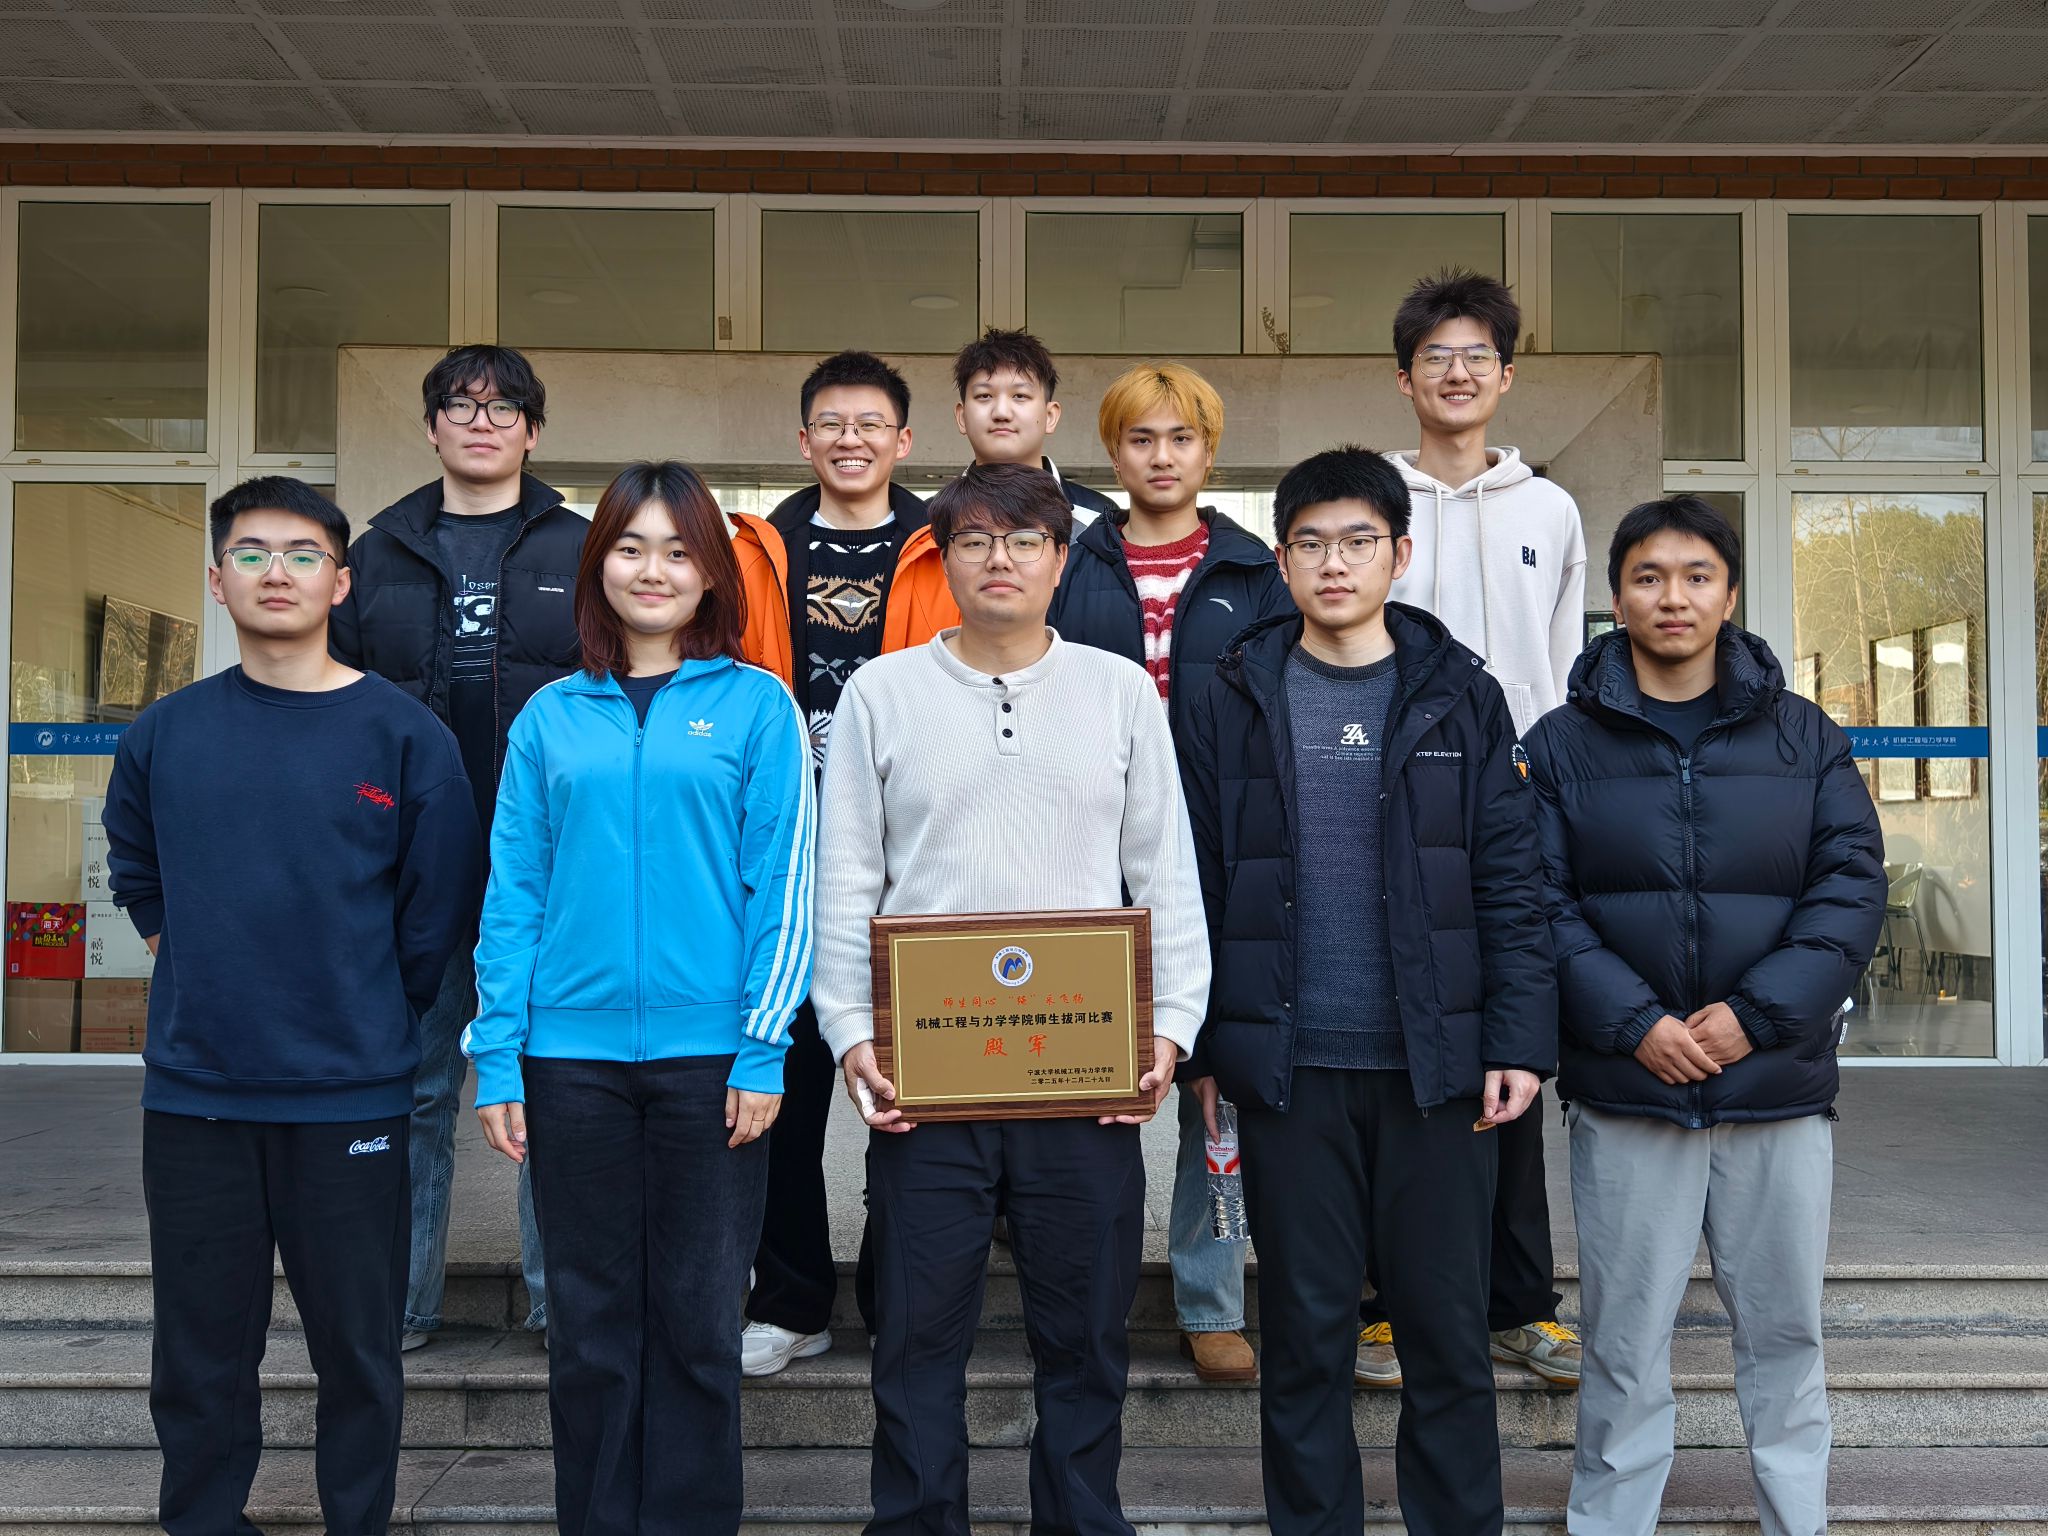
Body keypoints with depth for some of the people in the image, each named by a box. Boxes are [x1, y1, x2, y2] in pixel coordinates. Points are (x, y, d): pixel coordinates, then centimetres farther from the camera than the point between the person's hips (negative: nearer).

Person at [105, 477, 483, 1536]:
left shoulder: (405, 736, -4)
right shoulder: (166, 733, 5)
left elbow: (436, 911, 0)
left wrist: (368, 1021, 2)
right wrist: (198, 973, 12)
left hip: (349, 1096, -2)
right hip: (192, 1092, 3)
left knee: (357, 1347, 8)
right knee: (200, 1350, 13)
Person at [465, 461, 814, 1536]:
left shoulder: (757, 705, 1)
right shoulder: (552, 717, 8)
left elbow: (784, 887, -2)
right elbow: (512, 893, 7)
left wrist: (764, 1050, -8)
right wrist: (496, 1060, 0)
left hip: (708, 1053, -2)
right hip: (573, 1054, 2)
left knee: (697, 1320, 9)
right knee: (591, 1321, 11)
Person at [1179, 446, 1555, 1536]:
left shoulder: (1459, 696, 5)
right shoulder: (1236, 701, 6)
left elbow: (1509, 885, 1)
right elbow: (1197, 886, 5)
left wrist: (1519, 1043, -6)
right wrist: (1198, 1042, 0)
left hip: (1437, 1064, 0)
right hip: (1288, 1066, 0)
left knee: (1447, 1325, 8)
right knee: (1303, 1326, 9)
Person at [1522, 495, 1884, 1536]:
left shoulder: (1805, 737, 6)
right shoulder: (1563, 745, 2)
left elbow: (1852, 891, -1)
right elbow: (1542, 905, -4)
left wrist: (1755, 1012, -13)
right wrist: (1632, 1024, -16)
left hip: (1781, 1091, 2)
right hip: (1625, 1096, -1)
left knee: (1784, 1333, 12)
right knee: (1624, 1341, 6)